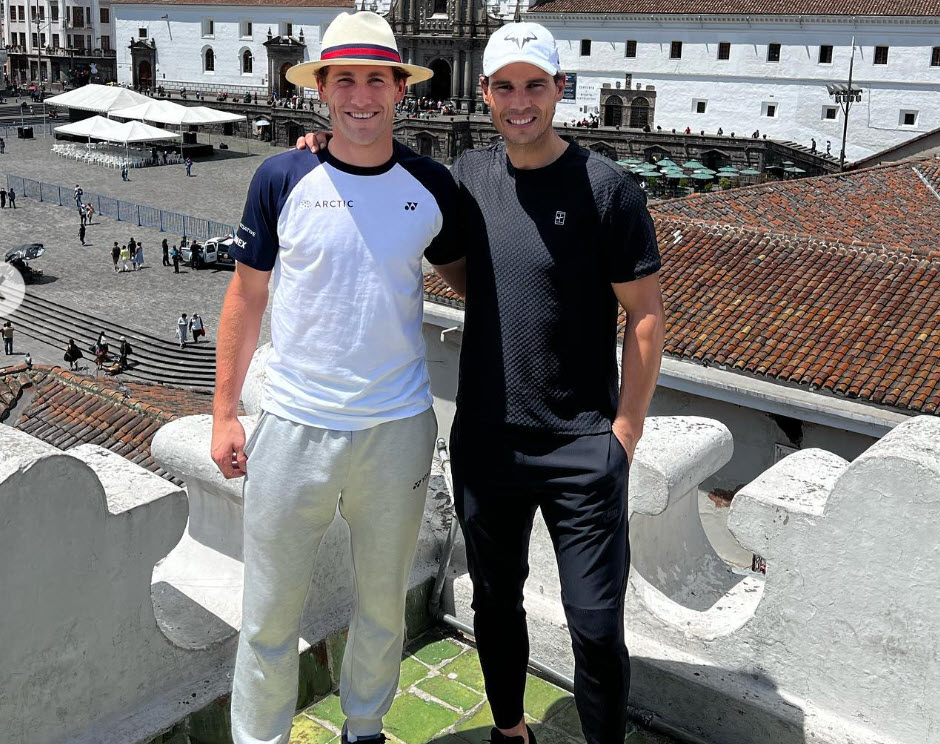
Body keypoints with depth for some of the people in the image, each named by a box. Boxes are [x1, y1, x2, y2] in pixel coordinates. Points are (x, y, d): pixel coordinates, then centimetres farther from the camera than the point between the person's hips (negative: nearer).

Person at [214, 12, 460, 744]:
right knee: (270, 616, 8)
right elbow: (247, 295, 2)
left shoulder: (432, 185, -1)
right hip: (293, 428, -1)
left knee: (384, 605, 18)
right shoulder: (284, 178, -5)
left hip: (397, 429, 2)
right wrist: (225, 412, 2)